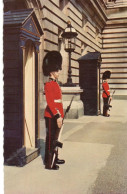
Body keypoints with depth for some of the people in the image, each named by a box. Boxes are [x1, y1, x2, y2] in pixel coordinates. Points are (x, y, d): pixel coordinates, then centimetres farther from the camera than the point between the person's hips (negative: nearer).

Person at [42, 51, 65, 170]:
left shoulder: (55, 84, 14)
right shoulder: (49, 84, -16)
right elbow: (50, 102, -23)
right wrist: (57, 116, -26)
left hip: (57, 116, 10)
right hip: (52, 117, -10)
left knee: (55, 138, 19)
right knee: (51, 139, -1)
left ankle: (55, 158, 32)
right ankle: (49, 163, 9)